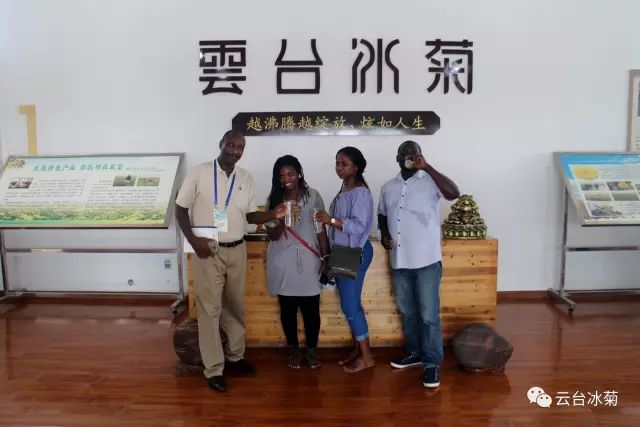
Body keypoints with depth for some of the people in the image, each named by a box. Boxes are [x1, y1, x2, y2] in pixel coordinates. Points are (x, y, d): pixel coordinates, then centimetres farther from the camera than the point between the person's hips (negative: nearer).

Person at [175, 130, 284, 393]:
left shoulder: (246, 178, 6)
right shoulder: (199, 173, -6)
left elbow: (249, 215, 11)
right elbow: (181, 209, -3)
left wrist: (273, 215, -7)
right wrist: (193, 240, -15)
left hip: (237, 251, 4)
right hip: (208, 251, -4)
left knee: (236, 306, 14)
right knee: (210, 309, 1)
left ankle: (235, 356, 32)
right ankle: (214, 369, 11)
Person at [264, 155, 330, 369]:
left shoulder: (313, 196, -2)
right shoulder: (273, 199, 0)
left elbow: (321, 230, 2)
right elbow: (272, 235, -2)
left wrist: (326, 258, 0)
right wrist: (284, 220, -22)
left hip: (308, 260, -1)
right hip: (282, 262, 1)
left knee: (311, 308, 3)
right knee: (288, 308, 9)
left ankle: (312, 349, 25)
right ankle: (294, 349, 27)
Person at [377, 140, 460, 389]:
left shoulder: (430, 182, -5)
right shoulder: (388, 188, 11)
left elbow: (454, 193, -23)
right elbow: (382, 215, 23)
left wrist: (426, 167, -23)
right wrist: (384, 234, 3)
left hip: (427, 261, -5)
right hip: (399, 261, 5)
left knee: (429, 315, -1)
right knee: (407, 312, 17)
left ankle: (432, 363, 12)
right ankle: (415, 352, 34)